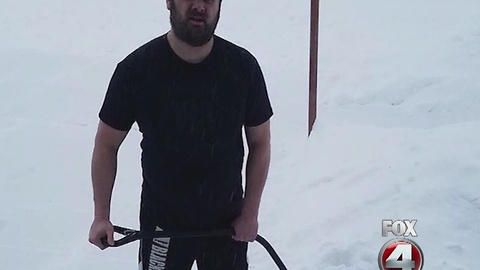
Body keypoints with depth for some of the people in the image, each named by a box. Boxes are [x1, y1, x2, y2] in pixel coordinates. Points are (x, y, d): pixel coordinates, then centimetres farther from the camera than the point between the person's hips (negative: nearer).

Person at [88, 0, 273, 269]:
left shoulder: (243, 66, -12)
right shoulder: (136, 69, -16)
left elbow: (260, 143, 0)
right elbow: (107, 145, -4)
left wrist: (250, 214, 0)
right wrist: (101, 216, -4)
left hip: (228, 223, 2)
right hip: (161, 224, -1)